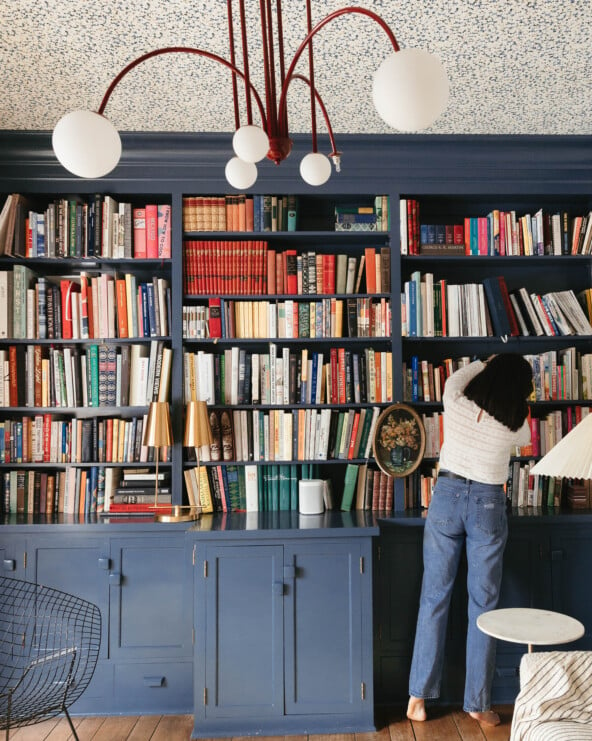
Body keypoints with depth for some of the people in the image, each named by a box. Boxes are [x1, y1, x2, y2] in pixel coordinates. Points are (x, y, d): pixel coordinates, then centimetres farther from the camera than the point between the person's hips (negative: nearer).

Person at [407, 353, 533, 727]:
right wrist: (517, 400, 25)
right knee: (483, 604, 9)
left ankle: (419, 695, 15)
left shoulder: (454, 399, -10)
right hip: (487, 505, -1)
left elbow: (459, 375, 15)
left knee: (435, 597, 8)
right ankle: (478, 703, 19)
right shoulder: (514, 425, -12)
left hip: (447, 497, 2)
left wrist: (488, 362, 30)